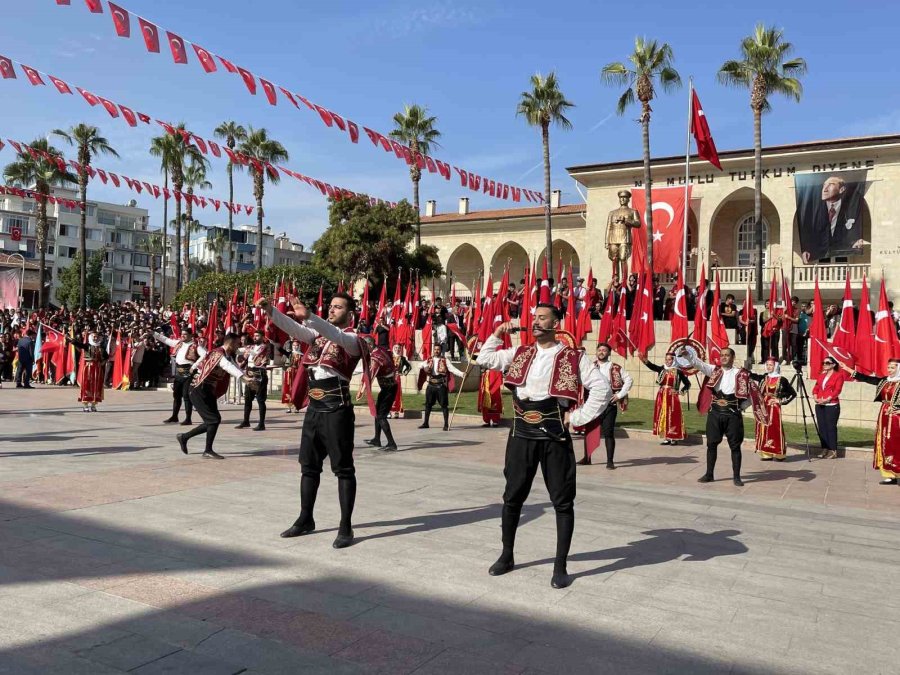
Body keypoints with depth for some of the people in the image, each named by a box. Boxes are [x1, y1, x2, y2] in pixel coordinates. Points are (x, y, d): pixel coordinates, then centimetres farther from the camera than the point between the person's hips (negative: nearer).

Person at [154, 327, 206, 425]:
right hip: (178, 372, 7)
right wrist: (153, 333, 15)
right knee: (176, 394, 15)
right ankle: (174, 416, 27)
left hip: (188, 372, -7)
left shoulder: (195, 346, -11)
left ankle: (188, 419, -1)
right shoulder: (178, 343, 10)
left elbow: (205, 355, -21)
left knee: (186, 395, -7)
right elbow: (165, 339, 17)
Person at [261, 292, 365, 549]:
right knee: (309, 466, 14)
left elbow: (335, 336, -27)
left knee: (343, 468, -1)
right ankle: (305, 520, 27)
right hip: (314, 407, 7)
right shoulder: (318, 333, 15)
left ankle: (346, 527, 4)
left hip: (337, 409, -7)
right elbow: (293, 328, 1)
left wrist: (308, 316, -39)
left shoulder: (353, 339, -5)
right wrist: (270, 310, -14)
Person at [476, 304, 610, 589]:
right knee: (512, 496, 11)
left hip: (554, 436, -3)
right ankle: (506, 556, 27)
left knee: (562, 500, 3)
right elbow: (484, 360, 16)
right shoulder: (519, 354, 10)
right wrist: (497, 335, 6)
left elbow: (602, 388, -8)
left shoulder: (574, 358, -4)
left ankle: (560, 566, 15)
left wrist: (577, 417, -10)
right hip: (521, 434, 4)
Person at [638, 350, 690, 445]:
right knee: (662, 416, 6)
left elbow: (687, 383, 5)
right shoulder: (662, 369, 6)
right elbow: (652, 366, -12)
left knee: (673, 417, -3)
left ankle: (674, 438, 5)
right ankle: (666, 438, 14)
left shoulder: (678, 371, -1)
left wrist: (680, 391, -6)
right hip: (661, 396, 4)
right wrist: (644, 359, -30)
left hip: (672, 397, -4)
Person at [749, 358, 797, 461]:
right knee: (763, 429, 6)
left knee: (775, 430, -4)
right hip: (763, 408, 5)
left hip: (774, 408, -5)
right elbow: (754, 376, -8)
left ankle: (778, 454, 6)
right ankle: (766, 454, 13)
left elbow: (793, 393, 0)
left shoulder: (782, 379, -3)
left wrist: (781, 400, -5)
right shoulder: (764, 377, 9)